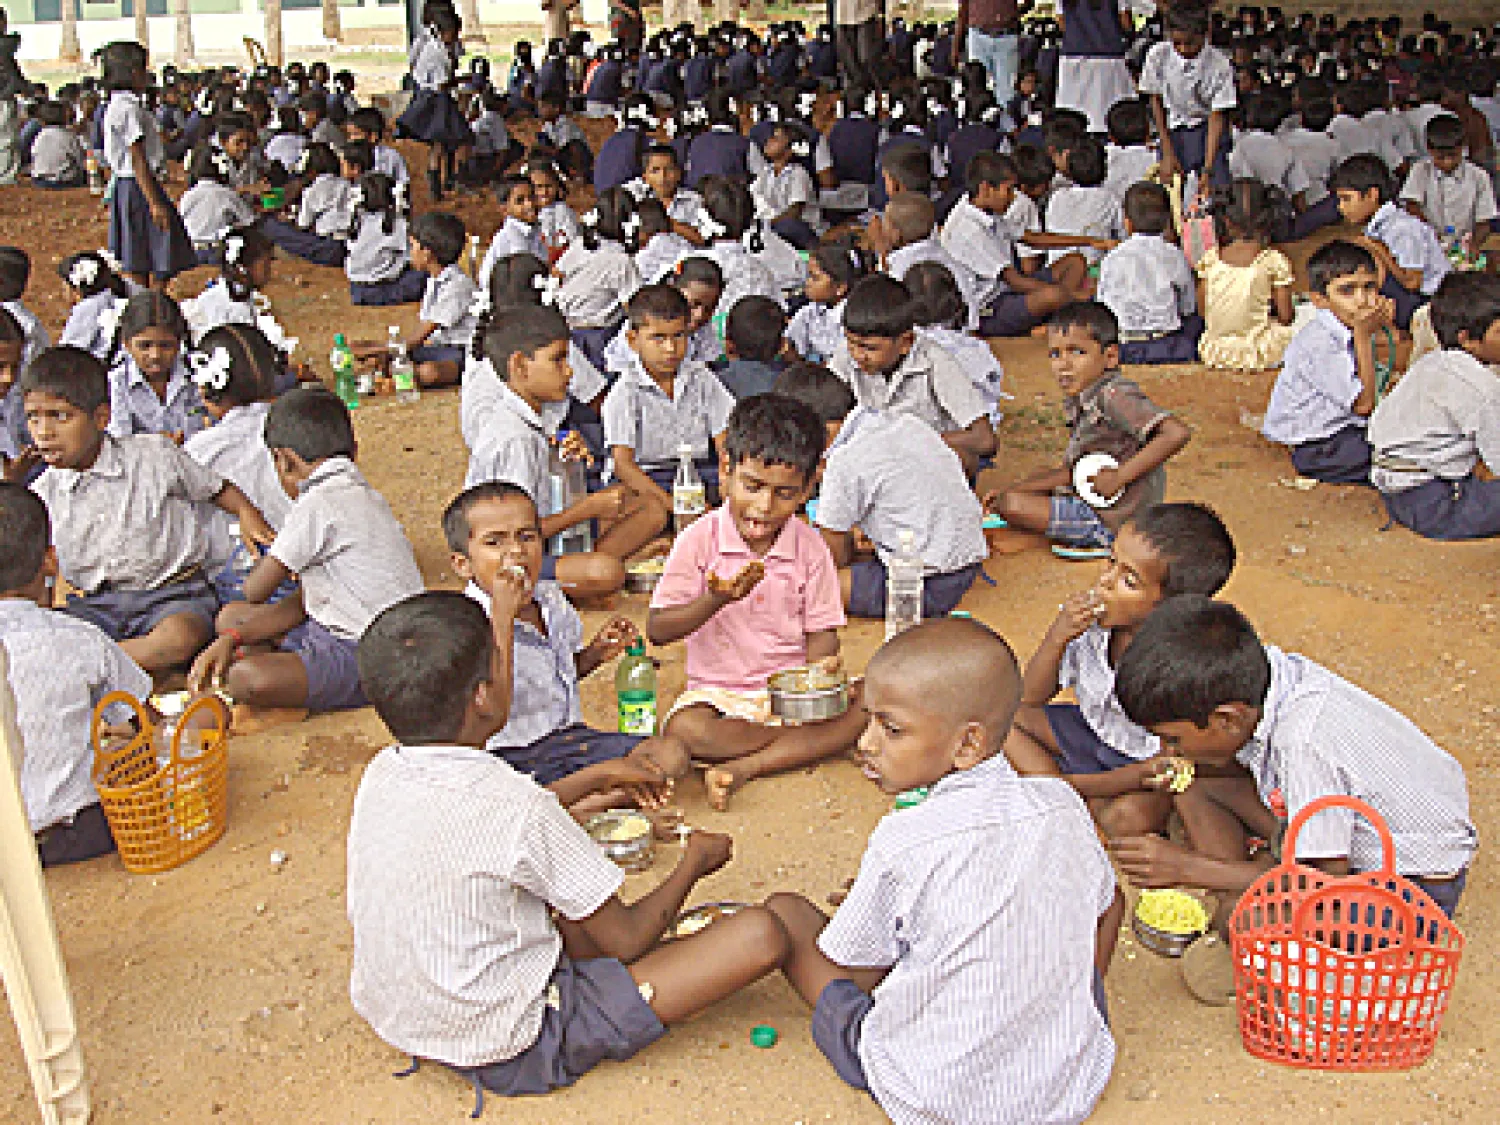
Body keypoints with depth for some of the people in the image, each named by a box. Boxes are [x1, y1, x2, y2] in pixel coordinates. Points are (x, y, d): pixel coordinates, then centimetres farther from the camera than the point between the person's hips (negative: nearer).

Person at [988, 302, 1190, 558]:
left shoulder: (1114, 395, -21)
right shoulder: (1077, 401, 8)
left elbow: (1177, 434, -32)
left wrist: (1120, 475, -28)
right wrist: (1011, 490, 5)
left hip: (1114, 523, -11)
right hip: (1089, 501, 11)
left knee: (1012, 506, -19)